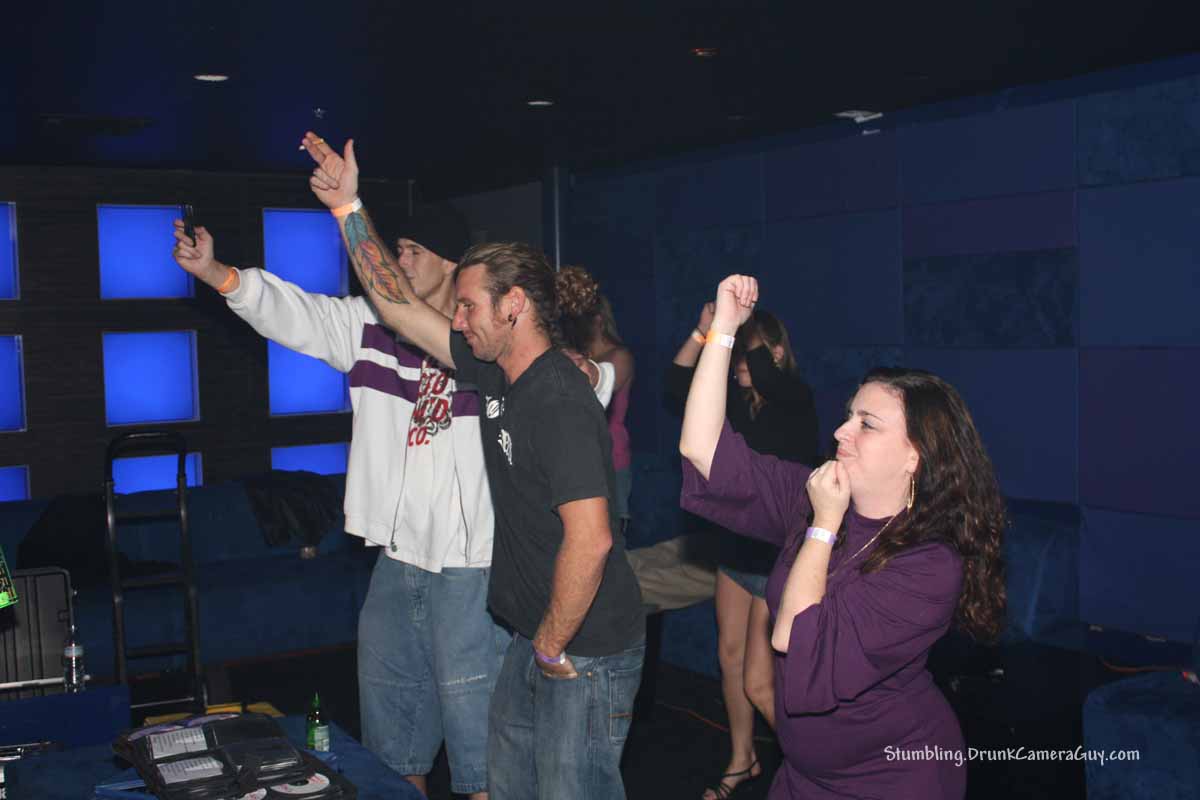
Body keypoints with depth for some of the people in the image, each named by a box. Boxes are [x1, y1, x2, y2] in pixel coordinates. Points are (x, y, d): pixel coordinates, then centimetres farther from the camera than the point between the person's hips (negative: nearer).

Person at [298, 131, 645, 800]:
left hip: (588, 653, -9)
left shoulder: (560, 399, -23)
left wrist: (553, 649, -17)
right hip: (537, 640, 9)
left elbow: (590, 540, -28)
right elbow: (400, 305, 13)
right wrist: (349, 206, 12)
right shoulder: (494, 373, 5)